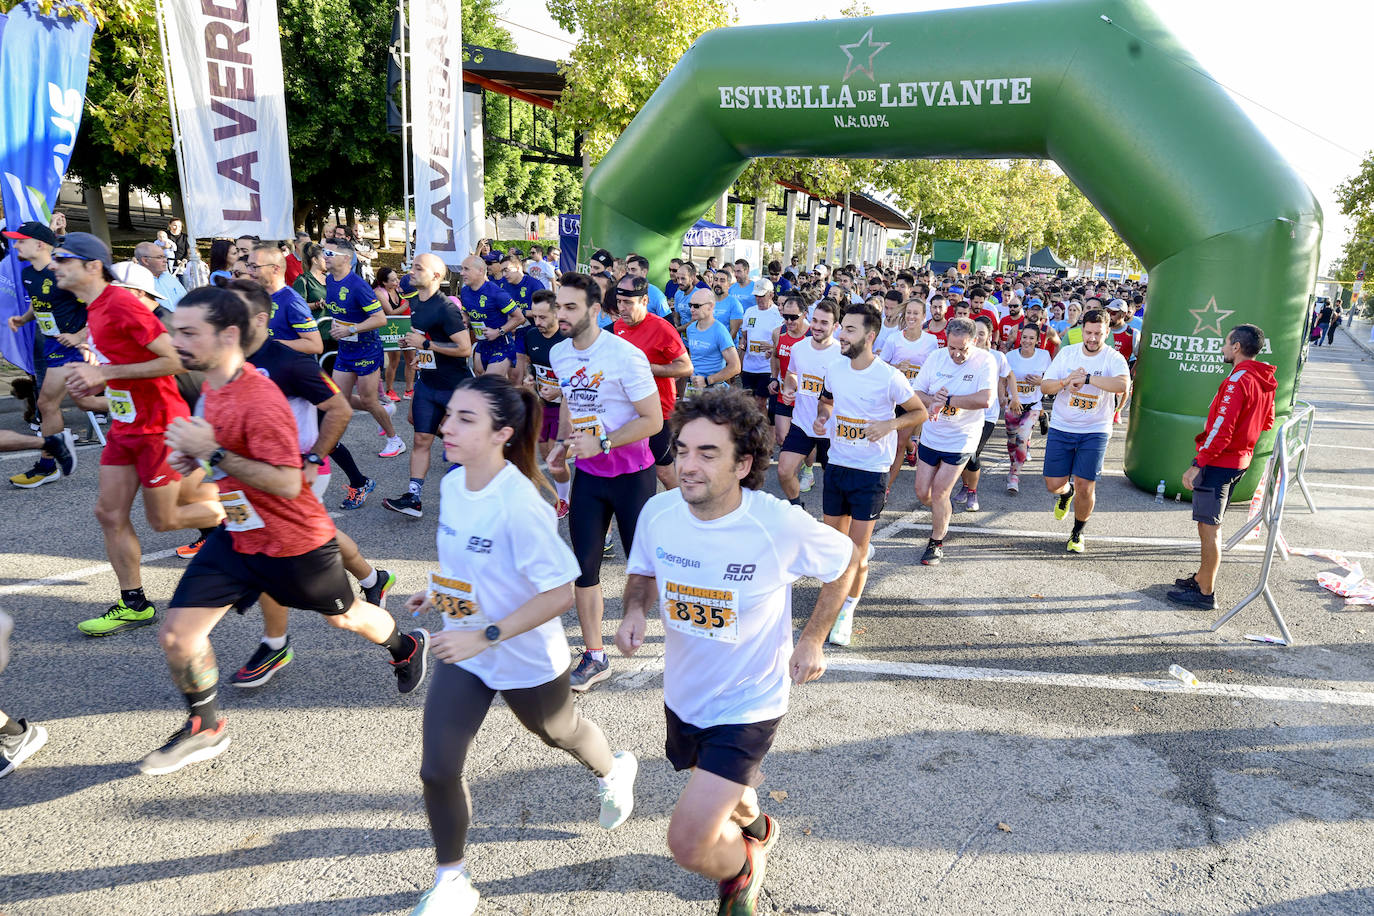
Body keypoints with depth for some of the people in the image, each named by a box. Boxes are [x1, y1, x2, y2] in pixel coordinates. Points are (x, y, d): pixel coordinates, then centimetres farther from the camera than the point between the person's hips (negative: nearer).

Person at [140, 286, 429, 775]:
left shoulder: (260, 400, -29)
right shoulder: (213, 386, 1)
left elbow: (286, 482, -31)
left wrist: (213, 452, -32)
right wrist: (194, 455, 1)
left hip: (295, 543, -7)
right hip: (236, 536, 8)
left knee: (344, 616, 17)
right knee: (177, 634, 1)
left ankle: (408, 647, 48)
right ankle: (205, 730, 24)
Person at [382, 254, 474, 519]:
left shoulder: (446, 308, -19)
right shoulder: (415, 302, 8)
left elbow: (465, 348, -24)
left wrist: (425, 343, -22)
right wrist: (409, 341, 6)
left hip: (456, 386, -7)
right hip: (427, 383, 8)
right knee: (421, 440, 3)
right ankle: (414, 497, 4)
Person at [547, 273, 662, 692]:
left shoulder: (626, 356, -19)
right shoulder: (558, 354, 2)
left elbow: (653, 420, -18)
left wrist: (602, 442, -24)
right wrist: (562, 442, 6)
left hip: (631, 473, -5)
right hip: (587, 473, 5)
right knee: (584, 567, 5)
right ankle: (594, 656, 20)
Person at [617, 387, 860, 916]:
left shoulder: (781, 526, -27)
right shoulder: (659, 511, -16)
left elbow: (845, 563, -6)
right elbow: (642, 573, 5)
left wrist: (812, 640, -9)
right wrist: (636, 610, -16)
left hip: (747, 707, -5)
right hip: (683, 694, 5)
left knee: (688, 843, -13)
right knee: (727, 791, 31)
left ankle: (742, 872, 23)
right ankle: (754, 826, 68)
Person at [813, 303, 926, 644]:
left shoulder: (889, 378, -15)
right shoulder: (834, 369, -1)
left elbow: (919, 413, -3)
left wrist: (890, 424, -20)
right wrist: (821, 417, -2)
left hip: (871, 471, -5)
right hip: (837, 465, 5)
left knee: (855, 550, 0)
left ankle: (848, 609, 18)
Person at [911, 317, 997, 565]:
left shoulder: (984, 361, -14)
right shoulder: (936, 357, -3)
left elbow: (986, 400, -28)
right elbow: (916, 393, 1)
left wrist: (947, 400, -24)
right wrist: (933, 400, -20)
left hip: (960, 440, -4)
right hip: (930, 436, 4)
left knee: (939, 492, -5)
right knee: (922, 493, 8)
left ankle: (937, 543, 17)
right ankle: (945, 513, 41)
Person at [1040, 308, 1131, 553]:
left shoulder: (1113, 358, -8)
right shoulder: (1067, 352, 2)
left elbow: (1123, 385, -28)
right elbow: (1045, 386, 1)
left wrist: (1086, 378, -31)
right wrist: (1066, 382, -19)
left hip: (1094, 431, -2)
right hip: (1061, 427, 2)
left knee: (1085, 486, -5)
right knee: (1054, 485, 2)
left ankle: (1077, 533, 20)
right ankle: (1066, 493, 41)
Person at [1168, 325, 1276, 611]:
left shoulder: (1238, 380, -19)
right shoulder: (1265, 382, 10)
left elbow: (1222, 428, -23)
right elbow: (1267, 423, 20)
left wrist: (1197, 465, -21)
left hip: (1218, 462, -9)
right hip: (1239, 461, 9)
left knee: (1209, 527, -2)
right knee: (1210, 525, 20)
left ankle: (1206, 593, 5)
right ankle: (1202, 578, 32)